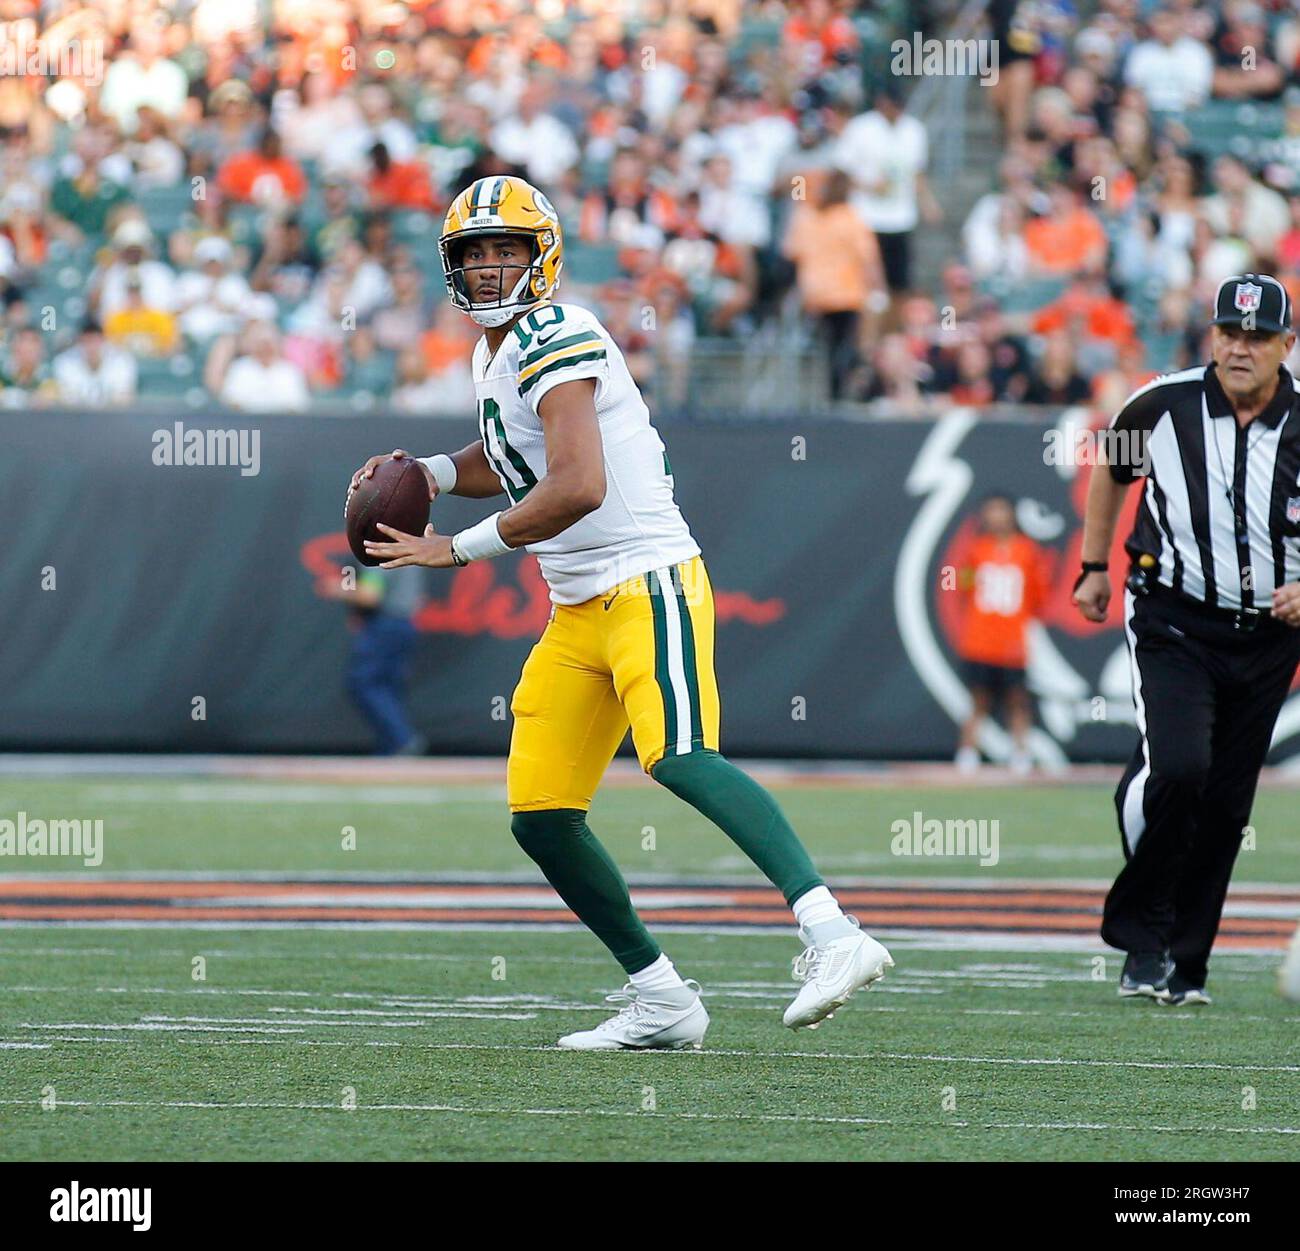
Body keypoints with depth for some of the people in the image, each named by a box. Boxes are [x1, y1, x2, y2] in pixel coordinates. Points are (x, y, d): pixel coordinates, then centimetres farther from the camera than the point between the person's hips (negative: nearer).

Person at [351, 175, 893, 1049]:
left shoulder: (556, 340, -13)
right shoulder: (497, 351, 17)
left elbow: (579, 487, -24)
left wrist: (459, 550, -16)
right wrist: (431, 473, 15)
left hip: (647, 584, -10)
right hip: (579, 615, 10)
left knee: (680, 757, -31)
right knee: (540, 818, 6)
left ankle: (832, 936, -40)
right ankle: (662, 1002, 14)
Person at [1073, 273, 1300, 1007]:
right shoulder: (1164, 407, -6)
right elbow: (1112, 469, 15)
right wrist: (1095, 567, 19)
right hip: (1173, 622, -2)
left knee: (1226, 806, 5)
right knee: (1175, 767, -21)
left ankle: (1184, 965, 17)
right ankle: (1142, 935, -4)